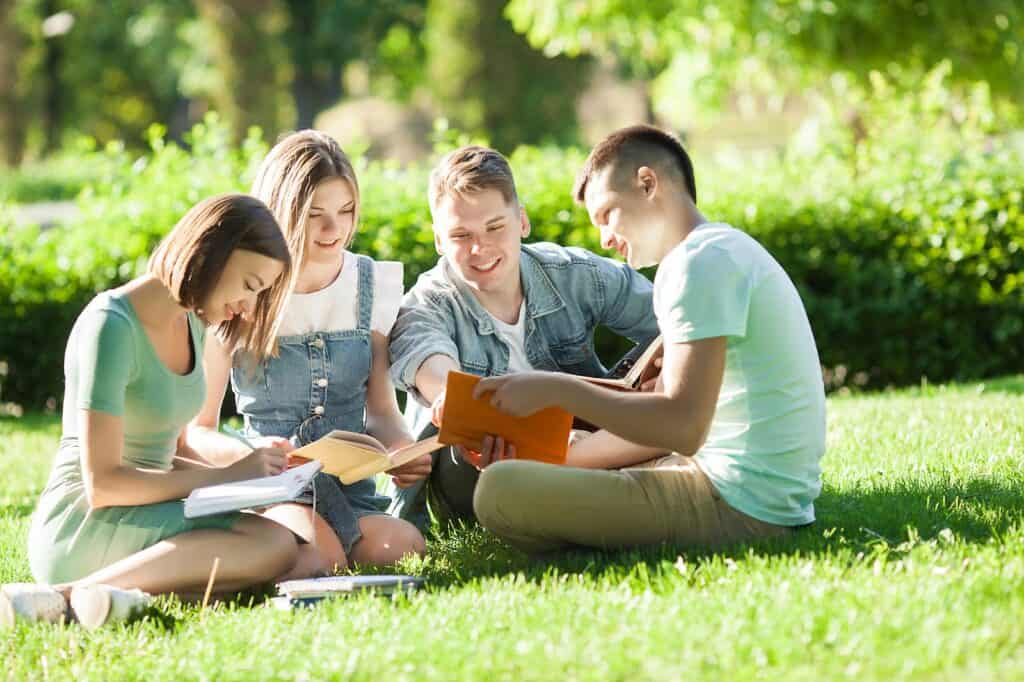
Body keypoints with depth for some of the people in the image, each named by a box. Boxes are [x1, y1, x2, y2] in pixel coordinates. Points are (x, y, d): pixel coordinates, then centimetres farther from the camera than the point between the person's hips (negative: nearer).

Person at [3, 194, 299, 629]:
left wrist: (248, 478, 0)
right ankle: (75, 593, -33)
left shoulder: (192, 324, 14)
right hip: (81, 528, -9)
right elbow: (103, 483, -19)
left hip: (140, 517, 9)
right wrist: (226, 478, -13)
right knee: (272, 545, -29)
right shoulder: (112, 326, -14)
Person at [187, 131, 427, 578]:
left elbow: (381, 410, 11)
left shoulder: (372, 285, 8)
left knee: (401, 550, -29)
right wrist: (249, 453, -25)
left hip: (353, 490, 4)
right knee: (319, 556, -36)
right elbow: (197, 428, -2)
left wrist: (403, 450, -14)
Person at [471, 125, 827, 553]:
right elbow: (666, 424, 17)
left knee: (501, 491, -21)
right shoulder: (724, 250, 20)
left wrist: (557, 390, -14)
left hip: (740, 508, -11)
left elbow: (683, 426, -22)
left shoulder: (699, 262, -14)